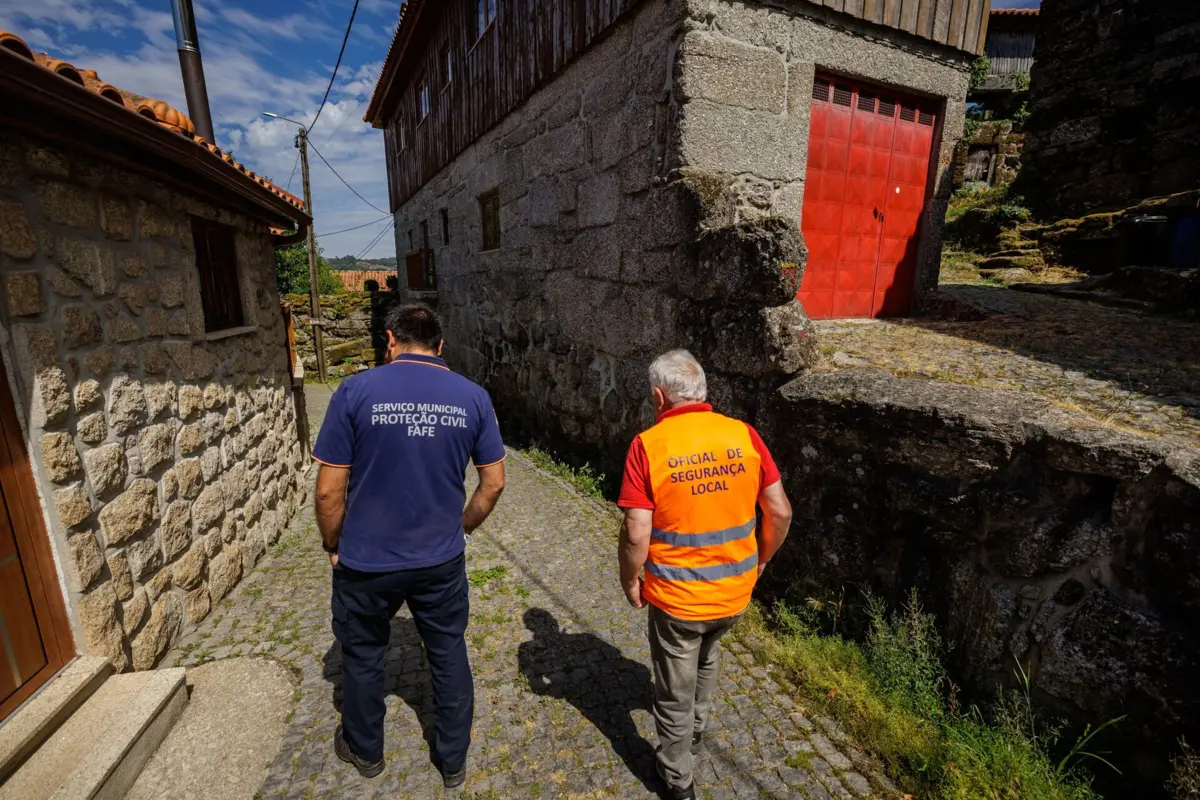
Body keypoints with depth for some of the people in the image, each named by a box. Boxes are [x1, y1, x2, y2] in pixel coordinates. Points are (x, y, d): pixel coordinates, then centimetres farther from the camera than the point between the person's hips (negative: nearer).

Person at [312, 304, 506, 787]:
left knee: (362, 655, 25)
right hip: (441, 560, 2)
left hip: (367, 562, -1)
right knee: (449, 655, 21)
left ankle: (365, 751, 49)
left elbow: (329, 490, -11)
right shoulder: (472, 396, -7)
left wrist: (334, 546, 6)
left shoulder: (355, 391, -13)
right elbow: (494, 483, -3)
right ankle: (453, 761, 40)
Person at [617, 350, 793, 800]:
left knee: (675, 693, 20)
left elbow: (637, 534, -20)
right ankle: (695, 733, 57)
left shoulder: (649, 445, -19)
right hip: (734, 591, 5)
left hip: (676, 597, -4)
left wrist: (630, 582, -2)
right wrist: (759, 561, 13)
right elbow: (780, 512, -3)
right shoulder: (744, 435, -9)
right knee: (706, 662, 34)